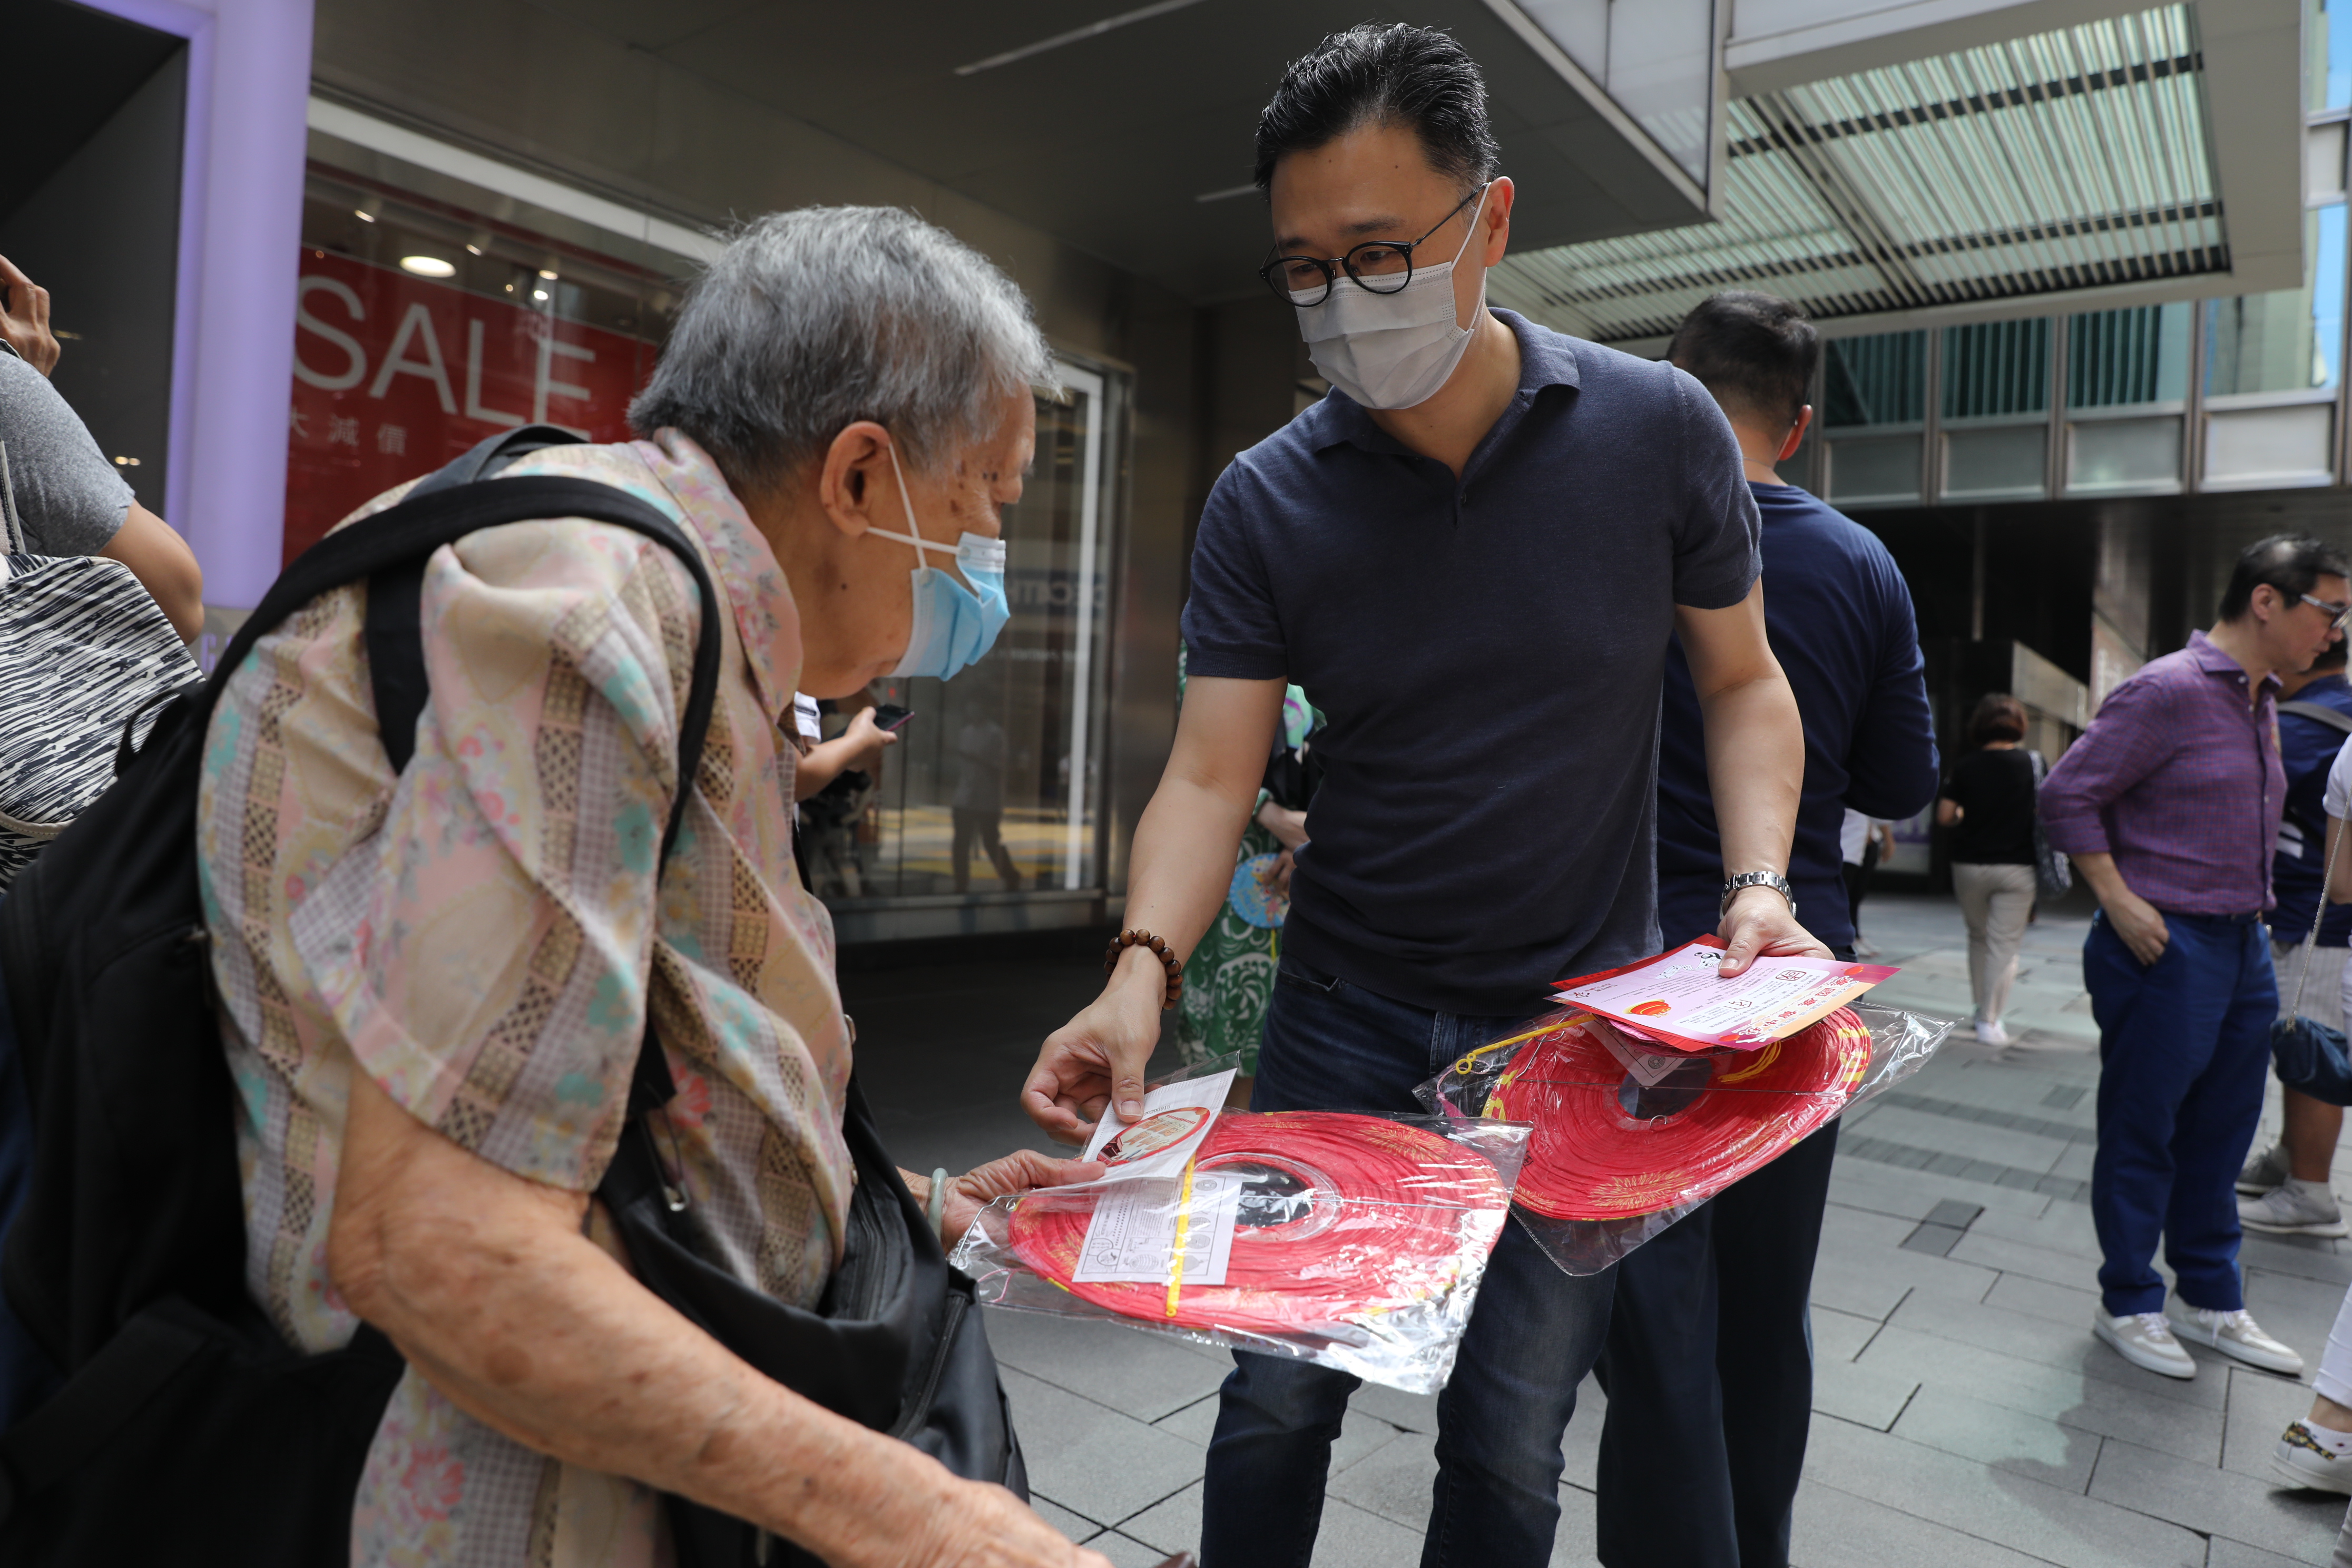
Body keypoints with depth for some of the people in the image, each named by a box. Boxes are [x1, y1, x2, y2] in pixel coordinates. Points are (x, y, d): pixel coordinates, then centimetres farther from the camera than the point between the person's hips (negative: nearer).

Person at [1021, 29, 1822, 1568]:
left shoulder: (1658, 430, -7)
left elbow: (1744, 685, 3)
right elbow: (1212, 774, -10)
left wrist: (1760, 883, -13)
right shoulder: (1267, 501, -6)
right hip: (1345, 1018, 1)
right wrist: (1142, 970, -27)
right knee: (1277, 1395, 10)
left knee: (1509, 1441, 9)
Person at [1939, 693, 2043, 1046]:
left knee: (1978, 938, 19)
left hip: (1970, 865, 1)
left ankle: (1981, 1007, 27)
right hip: (2016, 867, -1)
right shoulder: (2031, 763, -5)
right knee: (2005, 944, 1)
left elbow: (1944, 816, -4)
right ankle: (1990, 1020, -1)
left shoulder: (1966, 767, -4)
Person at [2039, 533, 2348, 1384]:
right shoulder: (2168, 689, -14)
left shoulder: (2259, 703, 14)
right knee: (2142, 1137, 4)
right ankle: (2128, 1304, 19)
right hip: (2165, 949, -9)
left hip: (2243, 947, 9)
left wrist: (2253, 910, 14)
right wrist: (2120, 904, -17)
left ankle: (2211, 1301, 30)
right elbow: (2067, 794, -17)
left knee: (2220, 1137, 17)